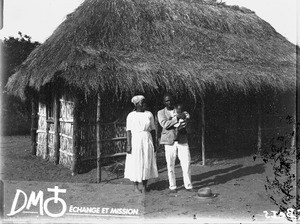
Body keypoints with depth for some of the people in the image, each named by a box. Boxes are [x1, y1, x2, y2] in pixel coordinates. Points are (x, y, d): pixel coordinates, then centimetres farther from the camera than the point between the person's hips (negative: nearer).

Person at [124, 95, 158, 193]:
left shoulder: (149, 114, 6)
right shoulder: (131, 115, -1)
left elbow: (152, 130, 9)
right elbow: (129, 131, -3)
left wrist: (154, 144, 7)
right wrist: (128, 145, -10)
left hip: (147, 141, 3)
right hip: (135, 141, -3)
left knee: (147, 163, 4)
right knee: (135, 163, 0)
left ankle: (145, 185, 15)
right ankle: (135, 186, 11)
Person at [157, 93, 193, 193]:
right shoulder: (161, 113, 7)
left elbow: (185, 122, 6)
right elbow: (164, 124, -10)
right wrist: (177, 117, -17)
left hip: (182, 140, 2)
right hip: (169, 141, -2)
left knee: (186, 163, -3)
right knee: (170, 165, 0)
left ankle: (188, 185, 7)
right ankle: (172, 186, 12)